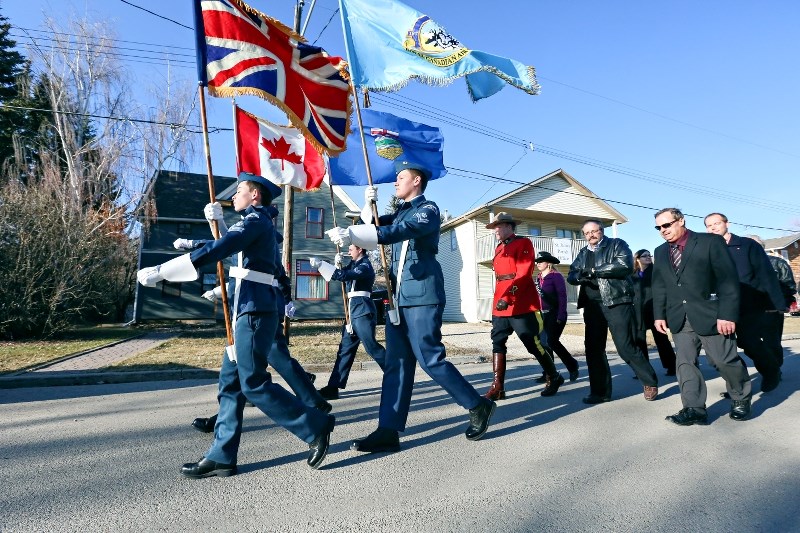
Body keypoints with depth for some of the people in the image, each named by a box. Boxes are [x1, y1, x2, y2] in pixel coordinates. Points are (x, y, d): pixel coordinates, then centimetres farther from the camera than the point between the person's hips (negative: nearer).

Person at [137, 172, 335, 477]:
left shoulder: (256, 220, -10)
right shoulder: (258, 223, 21)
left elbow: (215, 251, -21)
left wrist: (160, 271, -21)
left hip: (255, 312, -10)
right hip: (249, 310, 10)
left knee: (254, 384, -7)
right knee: (231, 381, 8)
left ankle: (316, 427, 1)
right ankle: (222, 456, 12)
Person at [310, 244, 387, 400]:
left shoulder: (365, 266, -12)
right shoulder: (354, 263, 17)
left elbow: (344, 276, -24)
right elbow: (343, 276, 18)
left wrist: (320, 265, -22)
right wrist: (338, 265, 0)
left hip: (362, 310, -9)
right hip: (353, 309, 9)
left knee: (371, 346, -8)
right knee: (346, 348, 6)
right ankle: (333, 387, 7)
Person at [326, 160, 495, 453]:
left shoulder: (428, 209, -5)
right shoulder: (400, 211, 21)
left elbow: (398, 232, -23)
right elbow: (371, 225, 25)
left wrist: (350, 234, -31)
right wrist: (369, 203, 5)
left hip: (422, 296, -8)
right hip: (399, 297, 8)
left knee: (430, 358, -6)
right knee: (397, 363, 4)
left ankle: (478, 405, 13)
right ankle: (388, 431, 7)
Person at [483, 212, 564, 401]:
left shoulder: (523, 243, -5)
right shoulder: (499, 249, 18)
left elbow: (524, 274, -16)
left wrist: (508, 297, -24)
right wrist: (499, 299, 16)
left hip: (522, 306, -7)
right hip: (501, 305, 7)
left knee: (533, 344, -1)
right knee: (498, 342, 2)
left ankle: (554, 378, 20)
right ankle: (497, 387, 6)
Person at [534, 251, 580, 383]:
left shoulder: (556, 276, -7)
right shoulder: (538, 278, 11)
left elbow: (562, 297, -12)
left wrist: (560, 316, -18)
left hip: (555, 314, -6)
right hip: (543, 315, 7)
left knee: (552, 342, -12)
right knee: (544, 343, 4)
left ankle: (572, 365, 10)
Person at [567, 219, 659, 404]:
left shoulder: (617, 245, 3)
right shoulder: (583, 253, 18)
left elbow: (625, 266, -15)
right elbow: (571, 275, 11)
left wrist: (594, 270, -12)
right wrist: (581, 276, -14)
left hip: (617, 302, -5)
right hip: (593, 306, 6)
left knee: (625, 346, -6)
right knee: (593, 348, 5)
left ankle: (650, 382, 14)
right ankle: (600, 391, 15)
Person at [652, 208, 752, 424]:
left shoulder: (711, 242, -3)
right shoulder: (660, 252, 13)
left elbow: (728, 279, -9)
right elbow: (658, 286, 15)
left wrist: (727, 314, -15)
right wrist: (659, 314, 5)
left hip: (710, 314, -5)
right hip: (679, 317, 5)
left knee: (725, 360, 1)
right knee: (685, 362, 0)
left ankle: (741, 399, 26)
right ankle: (694, 409, 5)